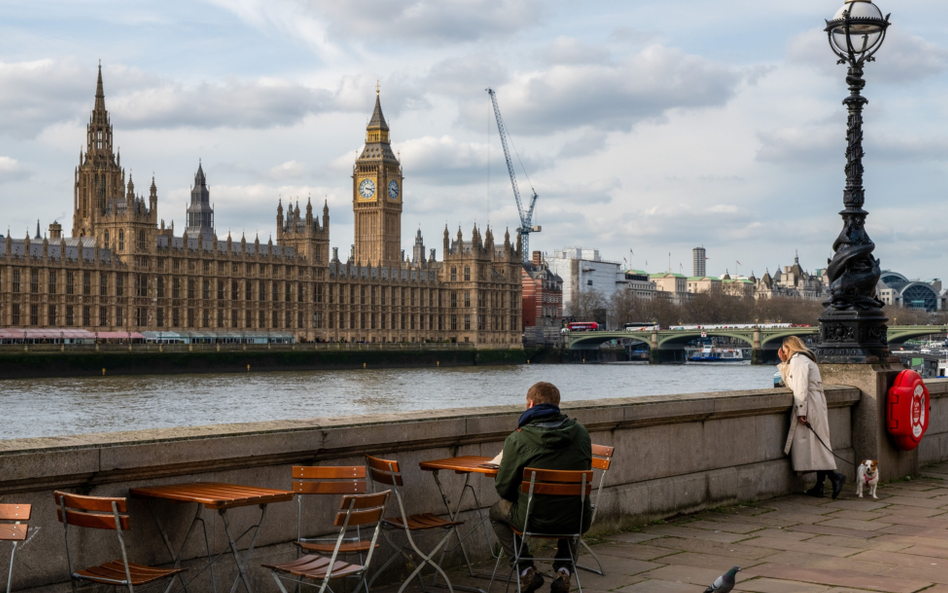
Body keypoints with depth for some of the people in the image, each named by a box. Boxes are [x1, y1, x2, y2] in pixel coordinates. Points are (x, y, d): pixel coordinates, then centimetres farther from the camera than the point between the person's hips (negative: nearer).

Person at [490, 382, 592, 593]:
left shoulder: (517, 439, -12)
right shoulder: (580, 432, -1)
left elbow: (504, 488, -6)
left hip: (534, 520, -3)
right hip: (576, 522, 3)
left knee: (497, 512, 29)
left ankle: (526, 569, 14)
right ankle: (564, 569, 19)